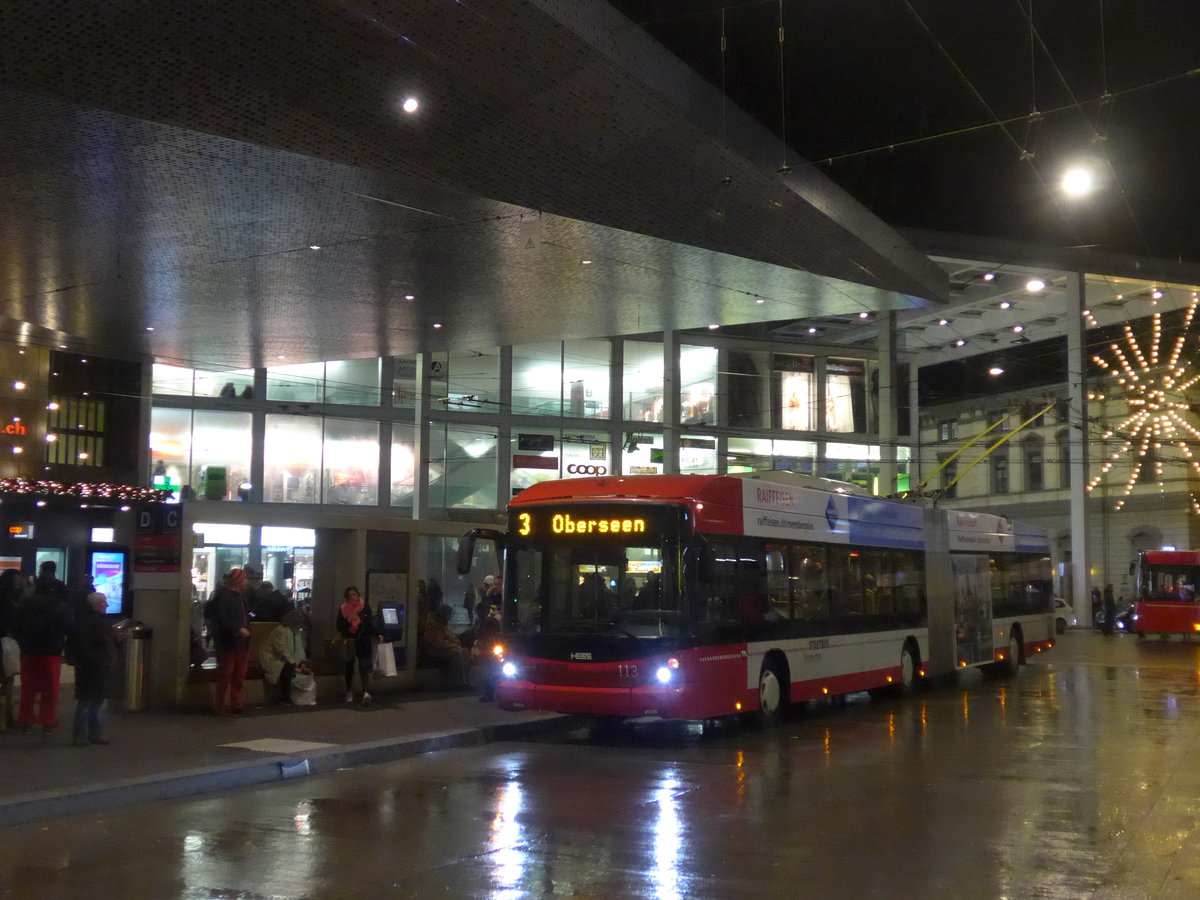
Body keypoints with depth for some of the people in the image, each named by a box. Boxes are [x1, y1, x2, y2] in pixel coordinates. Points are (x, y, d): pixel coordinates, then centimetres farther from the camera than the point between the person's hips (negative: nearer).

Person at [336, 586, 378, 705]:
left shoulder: (365, 607, 1)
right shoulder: (342, 609, 2)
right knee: (349, 668, 10)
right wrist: (348, 620, -16)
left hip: (363, 642, -2)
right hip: (349, 642, 2)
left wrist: (377, 635, -4)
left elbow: (370, 624, 7)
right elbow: (340, 627, 0)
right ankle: (349, 694, 24)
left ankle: (366, 692, -25)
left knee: (364, 667, -14)